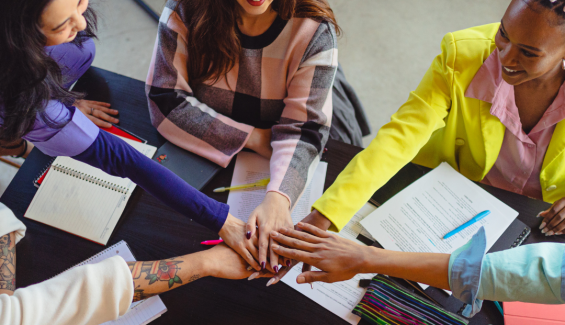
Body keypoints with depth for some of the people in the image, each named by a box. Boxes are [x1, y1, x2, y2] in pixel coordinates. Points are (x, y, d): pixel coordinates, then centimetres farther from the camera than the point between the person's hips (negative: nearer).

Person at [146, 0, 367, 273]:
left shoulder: (315, 32, -18)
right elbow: (164, 98, -18)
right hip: (201, 155, 2)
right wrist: (253, 138, -22)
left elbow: (302, 130, -23)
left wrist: (278, 199, -42)